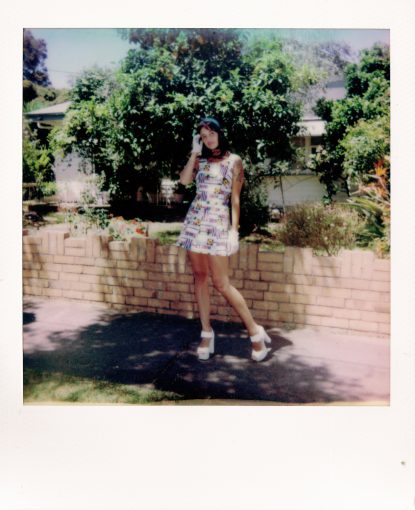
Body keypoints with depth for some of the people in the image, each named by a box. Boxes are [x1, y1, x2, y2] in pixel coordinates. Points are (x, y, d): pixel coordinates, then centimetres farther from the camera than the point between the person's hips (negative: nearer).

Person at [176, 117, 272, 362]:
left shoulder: (234, 161, 2)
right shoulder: (201, 161, 14)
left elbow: (235, 199, -3)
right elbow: (184, 180, -4)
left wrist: (234, 230, -9)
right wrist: (195, 152, 0)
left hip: (218, 223, -5)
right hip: (195, 221, 5)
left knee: (221, 283, -8)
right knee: (200, 277, 5)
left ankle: (256, 331, 4)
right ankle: (207, 333, 15)